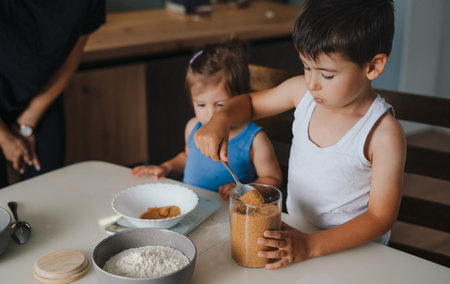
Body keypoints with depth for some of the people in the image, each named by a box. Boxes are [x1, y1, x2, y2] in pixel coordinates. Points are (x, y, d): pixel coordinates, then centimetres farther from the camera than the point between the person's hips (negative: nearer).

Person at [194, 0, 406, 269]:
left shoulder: (384, 134, -20)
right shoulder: (302, 91, -5)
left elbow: (380, 217, -16)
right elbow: (250, 102, 13)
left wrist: (311, 245, -25)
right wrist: (221, 119, -9)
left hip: (352, 245, -3)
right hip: (296, 231, 3)